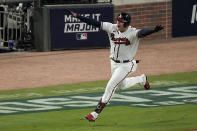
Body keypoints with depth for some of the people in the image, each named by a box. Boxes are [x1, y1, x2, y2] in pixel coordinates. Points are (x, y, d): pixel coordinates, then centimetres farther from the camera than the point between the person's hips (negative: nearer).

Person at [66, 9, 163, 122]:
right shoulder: (112, 28, -9)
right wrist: (77, 16, -16)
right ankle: (142, 79, 54)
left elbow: (142, 33, -44)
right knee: (122, 85, 26)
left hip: (126, 65, -7)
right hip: (114, 63, 7)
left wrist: (154, 31, -67)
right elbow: (95, 23, -11)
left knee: (111, 86, -13)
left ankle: (96, 113, -6)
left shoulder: (132, 33, -24)